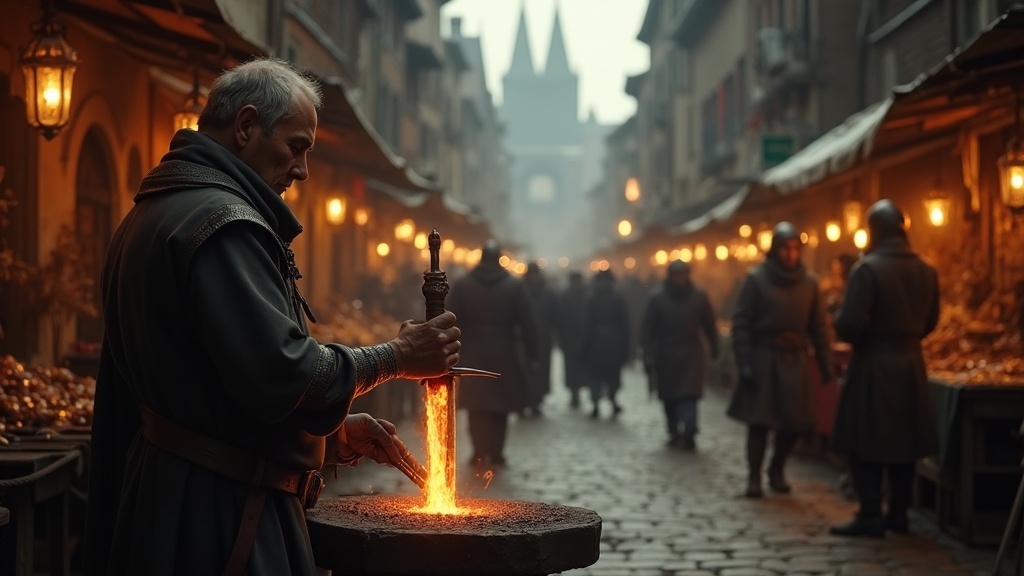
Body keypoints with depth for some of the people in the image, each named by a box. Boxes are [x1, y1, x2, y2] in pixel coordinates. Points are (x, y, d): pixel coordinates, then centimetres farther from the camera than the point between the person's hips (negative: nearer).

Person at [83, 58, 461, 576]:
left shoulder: (149, 215, 16)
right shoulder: (225, 222, -17)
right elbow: (283, 372, -24)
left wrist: (334, 430, 17)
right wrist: (397, 357, -9)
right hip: (220, 511, -10)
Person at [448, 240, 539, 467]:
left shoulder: (461, 285, -1)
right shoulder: (515, 285, -2)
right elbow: (528, 323, -3)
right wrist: (531, 354, 2)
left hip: (473, 354, 0)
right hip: (504, 355, 0)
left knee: (477, 405, 5)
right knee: (499, 405, 12)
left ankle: (481, 453, -5)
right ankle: (496, 453, 13)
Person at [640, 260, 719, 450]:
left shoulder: (699, 297, 1)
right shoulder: (657, 299, -3)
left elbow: (709, 324, 10)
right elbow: (647, 328, -4)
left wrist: (714, 347, 10)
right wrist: (649, 354, -12)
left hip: (691, 355, -1)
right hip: (666, 356, 1)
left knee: (689, 394, -14)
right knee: (669, 397, 8)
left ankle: (688, 433, -21)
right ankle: (674, 433, 20)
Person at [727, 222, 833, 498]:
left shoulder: (809, 281, 5)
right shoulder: (756, 279, -5)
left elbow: (818, 327, 7)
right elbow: (741, 323, -6)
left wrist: (825, 365, 3)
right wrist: (744, 364, -12)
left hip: (795, 361, 3)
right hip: (763, 359, -3)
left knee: (796, 421, 3)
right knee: (759, 420, -2)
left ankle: (777, 470, 25)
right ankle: (754, 477, 11)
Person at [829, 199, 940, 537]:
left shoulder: (867, 269, -16)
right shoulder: (927, 271, 5)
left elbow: (850, 323, -19)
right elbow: (929, 322, 12)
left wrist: (838, 322, 1)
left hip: (873, 366, -6)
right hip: (910, 366, 6)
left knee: (866, 445, 0)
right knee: (902, 441, 13)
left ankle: (871, 516, -2)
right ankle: (898, 513, 17)